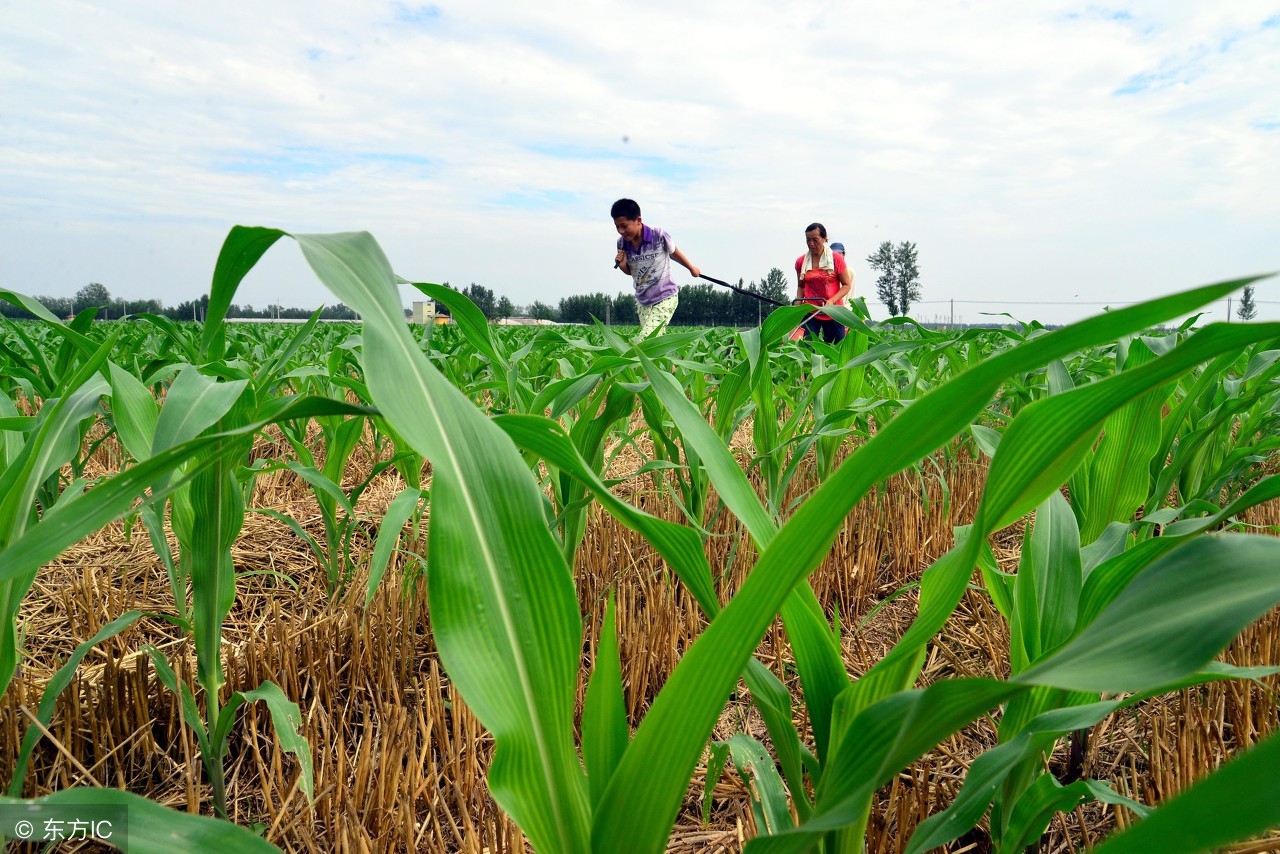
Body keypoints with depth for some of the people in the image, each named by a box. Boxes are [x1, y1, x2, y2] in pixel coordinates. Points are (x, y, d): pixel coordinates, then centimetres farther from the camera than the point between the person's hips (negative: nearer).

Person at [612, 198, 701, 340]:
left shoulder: (658, 235, -18)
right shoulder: (622, 243, -4)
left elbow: (674, 253, 3)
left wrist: (692, 268, 20)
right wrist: (622, 266, -11)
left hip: (665, 298, -5)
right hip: (642, 300, 5)